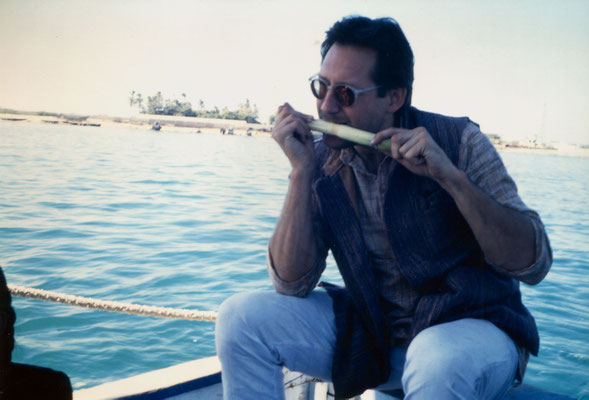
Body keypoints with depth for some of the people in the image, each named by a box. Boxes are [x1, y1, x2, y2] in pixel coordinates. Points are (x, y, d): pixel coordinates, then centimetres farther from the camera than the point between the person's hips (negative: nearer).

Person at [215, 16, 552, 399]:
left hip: (469, 325, -3)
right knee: (242, 316, -11)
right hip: (374, 331, 4)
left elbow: (533, 265, -15)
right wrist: (301, 170, -17)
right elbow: (292, 285, -10)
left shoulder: (457, 141, -10)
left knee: (439, 364, -39)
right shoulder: (323, 163, -3)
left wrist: (451, 176, -27)